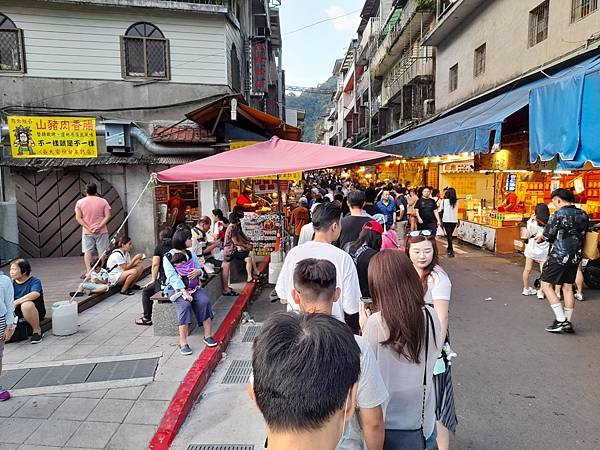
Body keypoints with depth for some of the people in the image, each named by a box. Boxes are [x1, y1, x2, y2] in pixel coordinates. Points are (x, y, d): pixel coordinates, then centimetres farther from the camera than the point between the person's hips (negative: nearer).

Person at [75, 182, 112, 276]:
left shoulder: (80, 202, 0)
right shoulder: (103, 201, -3)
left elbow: (78, 218, -6)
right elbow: (107, 216, -10)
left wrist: (89, 228, -9)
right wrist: (99, 227, -13)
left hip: (87, 232, 1)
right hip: (101, 231, 0)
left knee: (87, 251, 6)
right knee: (102, 251, 7)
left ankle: (88, 271, 3)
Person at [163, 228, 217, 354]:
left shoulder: (191, 254, 13)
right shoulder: (168, 257, -5)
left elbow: (200, 269, 14)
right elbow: (173, 277, -16)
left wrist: (198, 271, -13)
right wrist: (184, 292, -28)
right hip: (175, 288, -4)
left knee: (204, 301, -24)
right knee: (185, 304, -33)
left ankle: (208, 336, -17)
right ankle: (183, 343, -28)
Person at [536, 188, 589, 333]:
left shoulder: (558, 215, -14)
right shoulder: (583, 215, 8)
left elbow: (548, 236, -12)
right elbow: (582, 234, 16)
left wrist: (542, 236, 12)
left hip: (559, 256, -7)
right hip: (575, 257, 7)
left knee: (546, 285, 1)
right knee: (568, 287, 11)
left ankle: (561, 320, -4)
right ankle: (567, 323, 15)